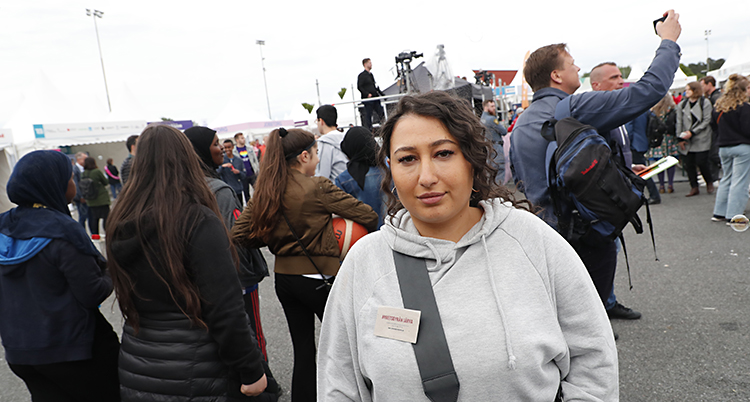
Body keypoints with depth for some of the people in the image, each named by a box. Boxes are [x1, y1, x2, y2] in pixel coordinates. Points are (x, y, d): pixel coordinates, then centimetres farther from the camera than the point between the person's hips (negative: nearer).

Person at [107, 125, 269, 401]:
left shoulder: (121, 224, -1)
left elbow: (128, 300, 11)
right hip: (195, 380, -6)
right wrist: (251, 372, -13)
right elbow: (226, 311, -21)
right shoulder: (200, 222, -21)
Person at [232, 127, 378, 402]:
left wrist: (277, 236, 8)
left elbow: (239, 235, 2)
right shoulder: (318, 188, -17)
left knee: (303, 350, 18)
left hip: (283, 277, 6)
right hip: (318, 278, -6)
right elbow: (368, 217, -15)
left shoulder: (266, 191, -1)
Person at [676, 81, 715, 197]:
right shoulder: (682, 104, 10)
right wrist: (680, 138, 3)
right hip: (687, 141, 4)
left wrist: (692, 132, -14)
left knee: (701, 162, -7)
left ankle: (709, 182, 19)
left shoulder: (705, 103, -2)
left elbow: (706, 121, -6)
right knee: (688, 163, 1)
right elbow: (679, 122, 9)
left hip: (701, 139, -4)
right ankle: (694, 187, 11)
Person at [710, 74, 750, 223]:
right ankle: (734, 215, 0)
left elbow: (714, 124, 17)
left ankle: (719, 213, 17)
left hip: (723, 147, 7)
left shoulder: (719, 105, 6)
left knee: (727, 178, 17)